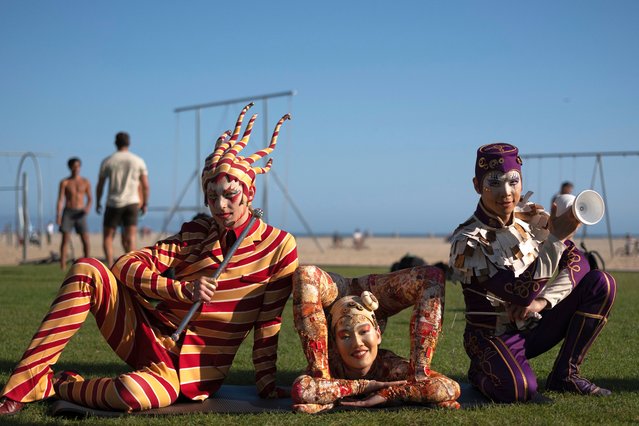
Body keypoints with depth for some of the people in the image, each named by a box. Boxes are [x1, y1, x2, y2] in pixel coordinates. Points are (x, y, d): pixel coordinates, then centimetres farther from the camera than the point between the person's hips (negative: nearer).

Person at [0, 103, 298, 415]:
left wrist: (266, 384, -6)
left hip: (195, 367, -4)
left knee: (135, 395, -40)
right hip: (151, 335, 4)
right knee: (86, 270, -20)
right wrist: (184, 289, -17)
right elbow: (125, 265, -3)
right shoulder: (195, 233, 7)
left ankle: (60, 386, -7)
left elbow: (268, 323, -2)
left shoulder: (279, 246, -4)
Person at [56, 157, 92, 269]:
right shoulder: (64, 182, 1)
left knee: (86, 240, -7)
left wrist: (88, 208, -12)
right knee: (65, 239, -10)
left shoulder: (86, 182, 6)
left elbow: (89, 199, 10)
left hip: (80, 214, 1)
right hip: (68, 213, -1)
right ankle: (63, 265, -9)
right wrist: (58, 216, -15)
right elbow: (60, 200, -3)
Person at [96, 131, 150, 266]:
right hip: (132, 203, 1)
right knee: (130, 239, -3)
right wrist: (145, 204, 14)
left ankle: (110, 267, -5)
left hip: (113, 204, -1)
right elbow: (145, 186, 2)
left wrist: (98, 203, 19)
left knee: (107, 237, 11)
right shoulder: (139, 161, 3)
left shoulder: (107, 161, 0)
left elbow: (100, 185, 5)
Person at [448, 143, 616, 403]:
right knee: (519, 390, -37)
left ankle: (565, 375, -2)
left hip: (535, 327, 6)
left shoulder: (532, 217, -1)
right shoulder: (468, 241, -20)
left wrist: (543, 301, -17)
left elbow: (578, 262, -2)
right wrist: (555, 238, -34)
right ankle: (483, 374, 2)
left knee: (601, 283, -10)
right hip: (494, 337, -6)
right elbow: (523, 294, -28)